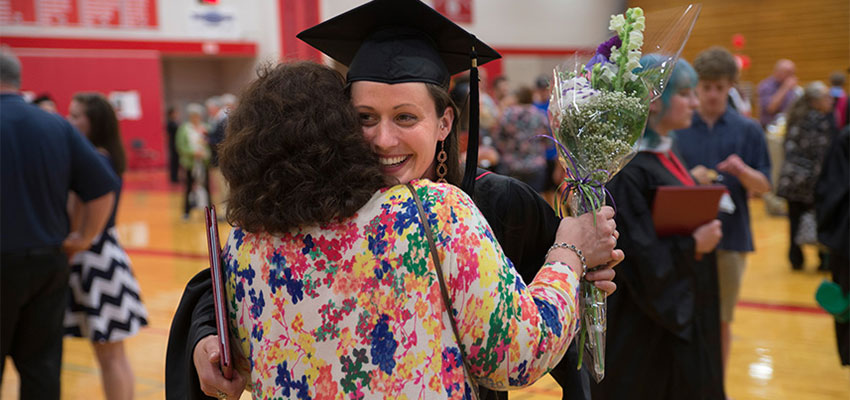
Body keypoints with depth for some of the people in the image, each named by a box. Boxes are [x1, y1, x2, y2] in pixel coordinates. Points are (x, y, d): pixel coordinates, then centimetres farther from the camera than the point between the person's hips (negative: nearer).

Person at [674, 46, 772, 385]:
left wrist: (742, 171, -19)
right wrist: (688, 179, -18)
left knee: (721, 322, 10)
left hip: (731, 238, 1)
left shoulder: (748, 131, 3)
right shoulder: (674, 129, 0)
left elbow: (763, 187, 2)